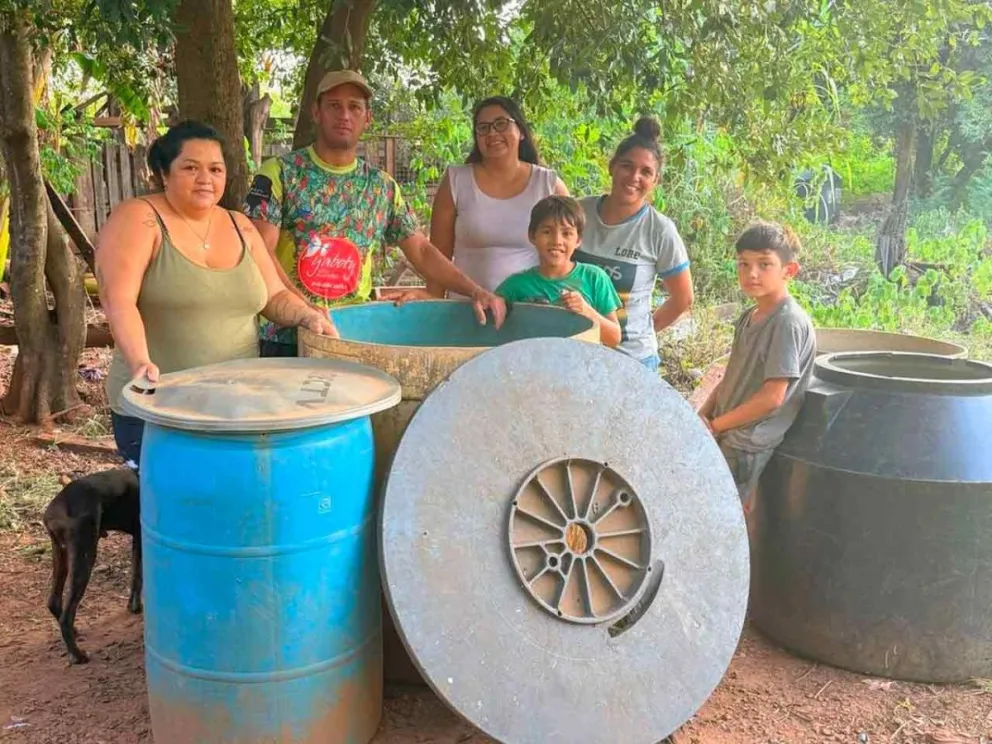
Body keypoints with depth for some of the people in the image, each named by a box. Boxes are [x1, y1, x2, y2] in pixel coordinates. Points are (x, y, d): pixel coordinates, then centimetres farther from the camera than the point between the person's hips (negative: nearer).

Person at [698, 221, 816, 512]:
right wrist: (703, 414, 0)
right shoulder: (748, 317, 9)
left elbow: (772, 396, -20)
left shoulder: (789, 322, -17)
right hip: (725, 436, 8)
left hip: (747, 446, -8)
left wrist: (715, 424, -12)